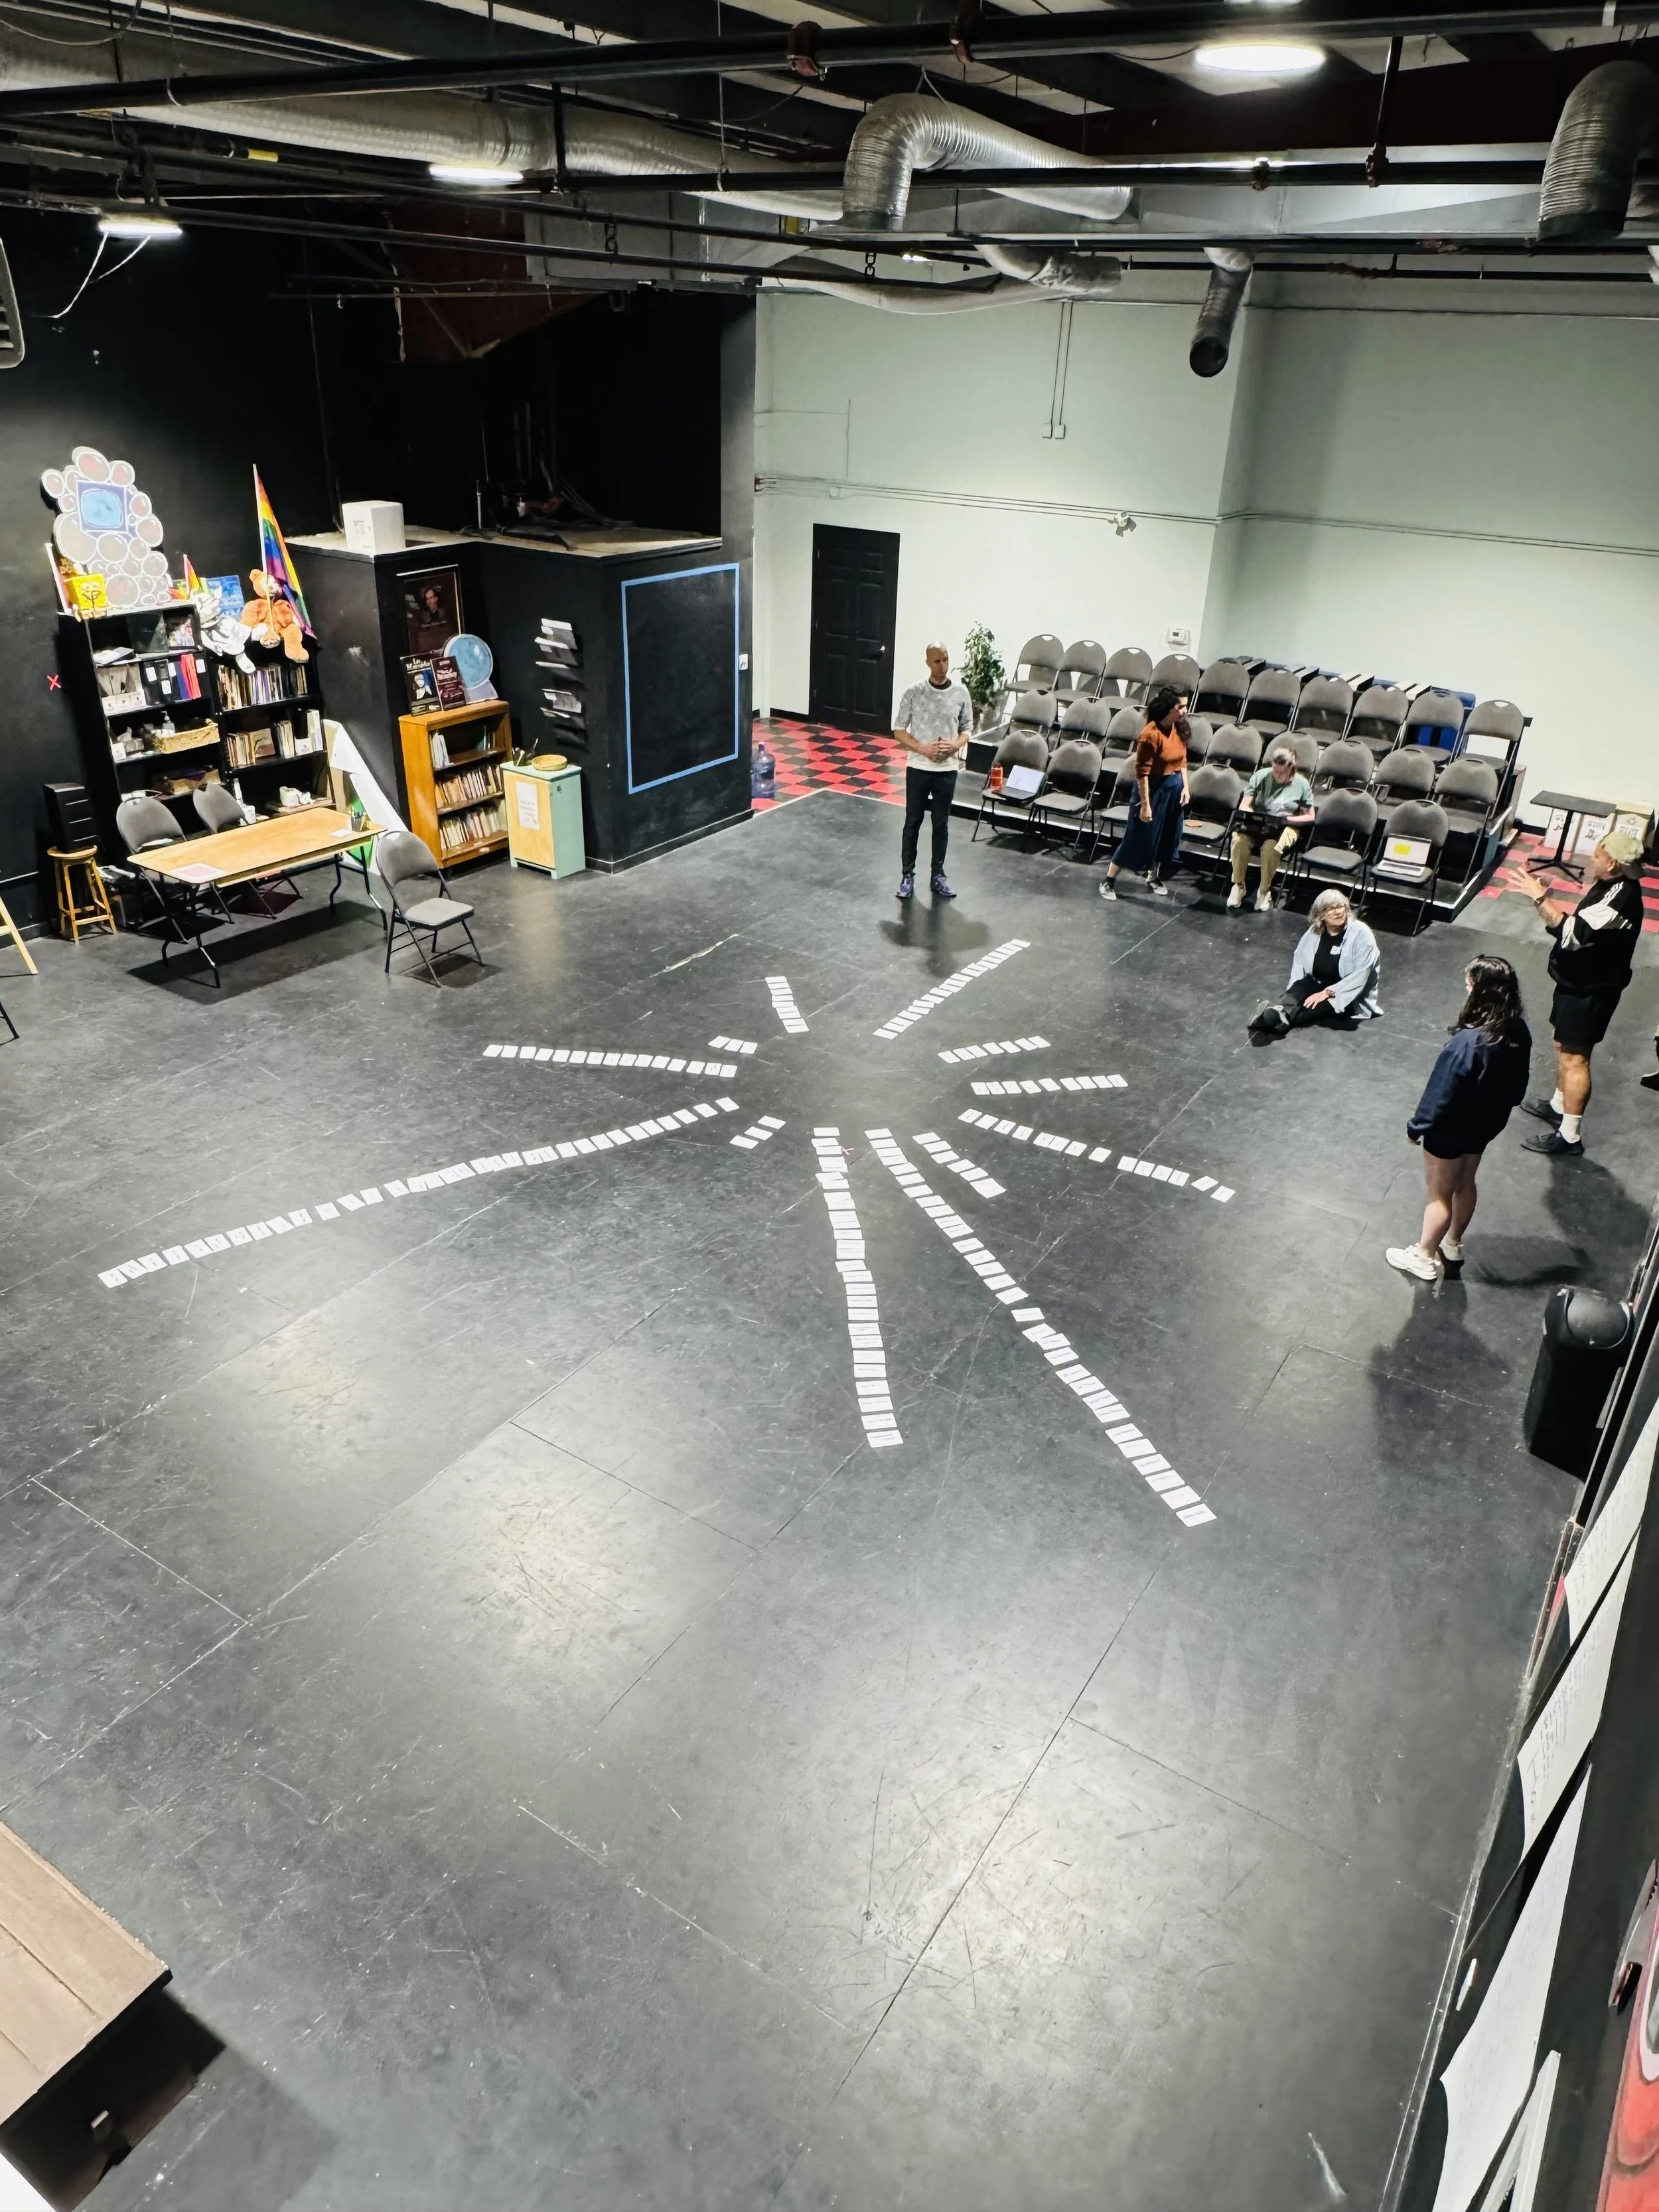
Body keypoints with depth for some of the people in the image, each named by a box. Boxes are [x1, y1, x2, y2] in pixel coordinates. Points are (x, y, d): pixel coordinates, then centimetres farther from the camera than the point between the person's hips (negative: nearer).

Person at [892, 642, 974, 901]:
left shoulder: (960, 693, -2)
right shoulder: (914, 692, -7)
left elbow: (967, 729, 8)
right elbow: (899, 729, -2)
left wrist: (955, 745, -13)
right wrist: (922, 748, -16)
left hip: (947, 770, 2)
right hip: (918, 768, -1)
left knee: (941, 825, 10)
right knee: (913, 822, 5)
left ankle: (938, 875, 21)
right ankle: (907, 875, 15)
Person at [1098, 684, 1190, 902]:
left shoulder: (1179, 728, 0)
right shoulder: (1151, 734, -24)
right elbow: (1142, 772, -21)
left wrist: (1185, 786, 6)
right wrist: (1145, 804, -20)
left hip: (1174, 788, 7)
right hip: (1154, 788, -7)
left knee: (1167, 837, 16)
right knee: (1138, 837, 0)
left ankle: (1154, 878, 35)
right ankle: (1109, 882, 11)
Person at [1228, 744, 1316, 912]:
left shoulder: (1302, 784, 1)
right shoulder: (1261, 776, 2)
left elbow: (1310, 817, 4)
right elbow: (1244, 807, 3)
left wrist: (1287, 819, -13)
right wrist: (1252, 817, -20)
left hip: (1284, 828, -1)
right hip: (1255, 823, 2)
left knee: (1271, 846, -37)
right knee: (1240, 839, -33)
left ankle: (1265, 891, -18)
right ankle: (1238, 886, -16)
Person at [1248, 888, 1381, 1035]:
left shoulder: (1361, 934, -18)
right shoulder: (1315, 931, -2)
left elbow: (1360, 976, -22)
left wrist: (1328, 993, -27)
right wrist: (1296, 990, -14)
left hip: (1351, 998, -4)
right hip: (1318, 985, 4)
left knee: (1322, 1005, -34)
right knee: (1301, 986, -28)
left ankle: (1280, 1019, -53)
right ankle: (1279, 1011, -56)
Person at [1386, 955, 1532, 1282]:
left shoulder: (1467, 1043, -36)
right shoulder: (1519, 1033, -12)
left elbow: (1441, 1093, -25)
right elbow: (1518, 1085, 3)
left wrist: (1417, 1126, -10)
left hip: (1451, 1130, -7)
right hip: (1485, 1124, 7)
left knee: (1440, 1195, 12)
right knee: (1464, 1184, 27)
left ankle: (1424, 1258, 30)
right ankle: (1453, 1245, 47)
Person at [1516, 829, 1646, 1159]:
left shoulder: (1620, 898, -30)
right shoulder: (1610, 886, 2)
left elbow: (1571, 933, -35)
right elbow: (1581, 925, 9)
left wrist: (1539, 898, -29)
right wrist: (1548, 900, -6)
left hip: (1591, 989, -10)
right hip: (1579, 980, 10)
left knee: (1574, 1058, -3)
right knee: (1564, 1044, 25)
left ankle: (1569, 1137, 4)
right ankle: (1558, 1107, 43)